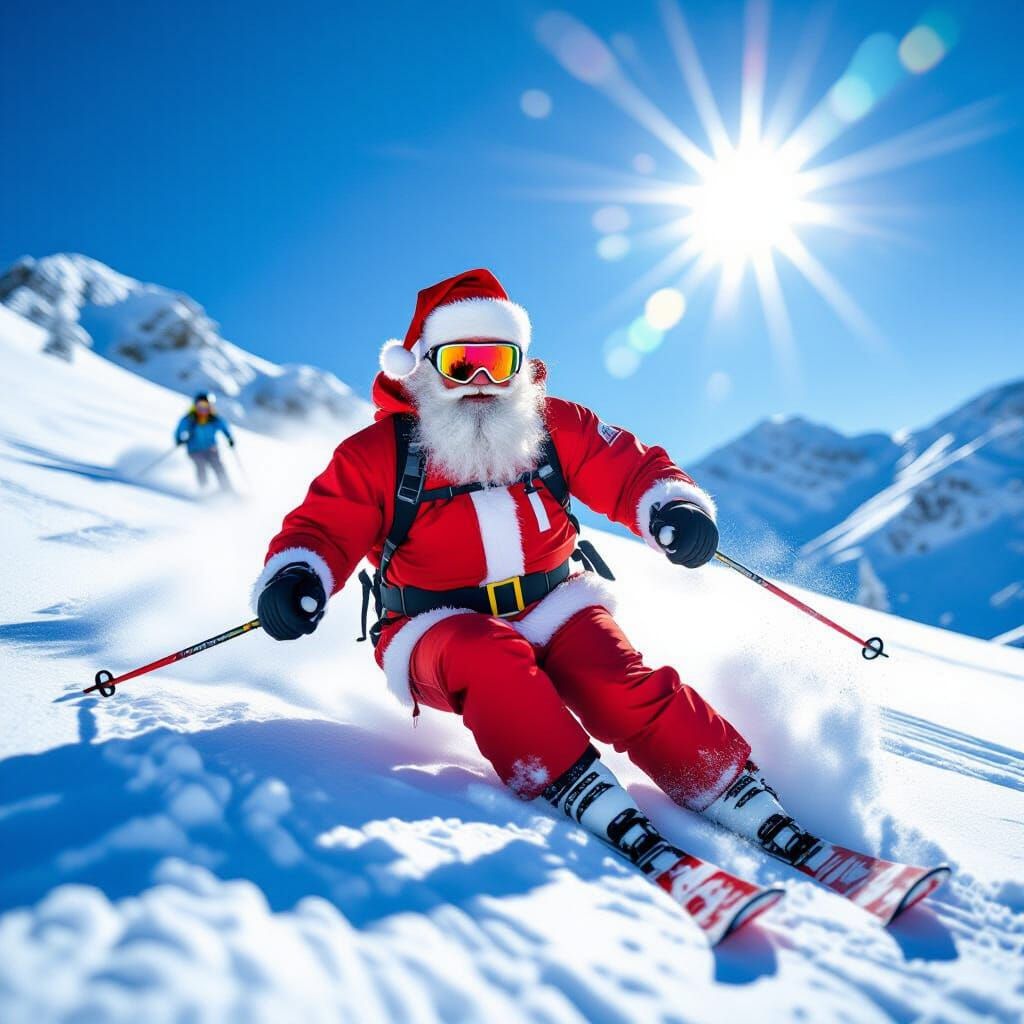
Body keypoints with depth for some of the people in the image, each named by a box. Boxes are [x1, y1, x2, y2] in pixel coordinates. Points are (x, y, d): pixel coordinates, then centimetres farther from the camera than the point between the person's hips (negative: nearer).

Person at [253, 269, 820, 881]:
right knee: (489, 659, -36)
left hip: (549, 611, 2)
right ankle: (606, 817, -41)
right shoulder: (379, 452, -2)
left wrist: (674, 505, -21)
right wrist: (296, 576, -28)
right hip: (440, 631, -1)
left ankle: (761, 814, -22)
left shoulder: (555, 425, 4)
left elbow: (627, 469, 1)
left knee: (622, 686, -26)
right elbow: (324, 526, -5)